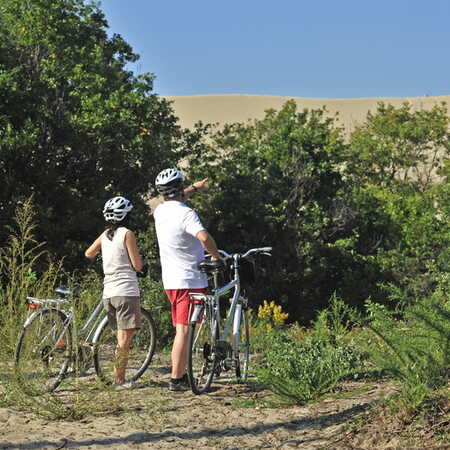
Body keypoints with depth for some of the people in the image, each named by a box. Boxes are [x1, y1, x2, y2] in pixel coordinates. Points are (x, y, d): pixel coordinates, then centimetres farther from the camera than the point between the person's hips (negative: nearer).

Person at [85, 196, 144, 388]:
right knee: (125, 338, -6)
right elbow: (137, 265, -9)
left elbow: (88, 253, 27)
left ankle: (120, 378, 12)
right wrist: (140, 257, 13)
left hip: (108, 293, 7)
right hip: (126, 291, -7)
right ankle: (119, 379, -10)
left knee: (121, 339, 13)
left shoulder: (105, 235, 11)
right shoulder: (127, 234, -7)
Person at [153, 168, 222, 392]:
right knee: (184, 330, -6)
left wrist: (194, 187, 42)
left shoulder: (160, 211, 8)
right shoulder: (186, 213, -16)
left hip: (170, 281, 8)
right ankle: (176, 379, -6)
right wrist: (216, 254, -15)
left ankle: (182, 375, 22)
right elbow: (204, 236, -33)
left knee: (181, 329, 16)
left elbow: (172, 200, 34)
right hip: (190, 279, -8)